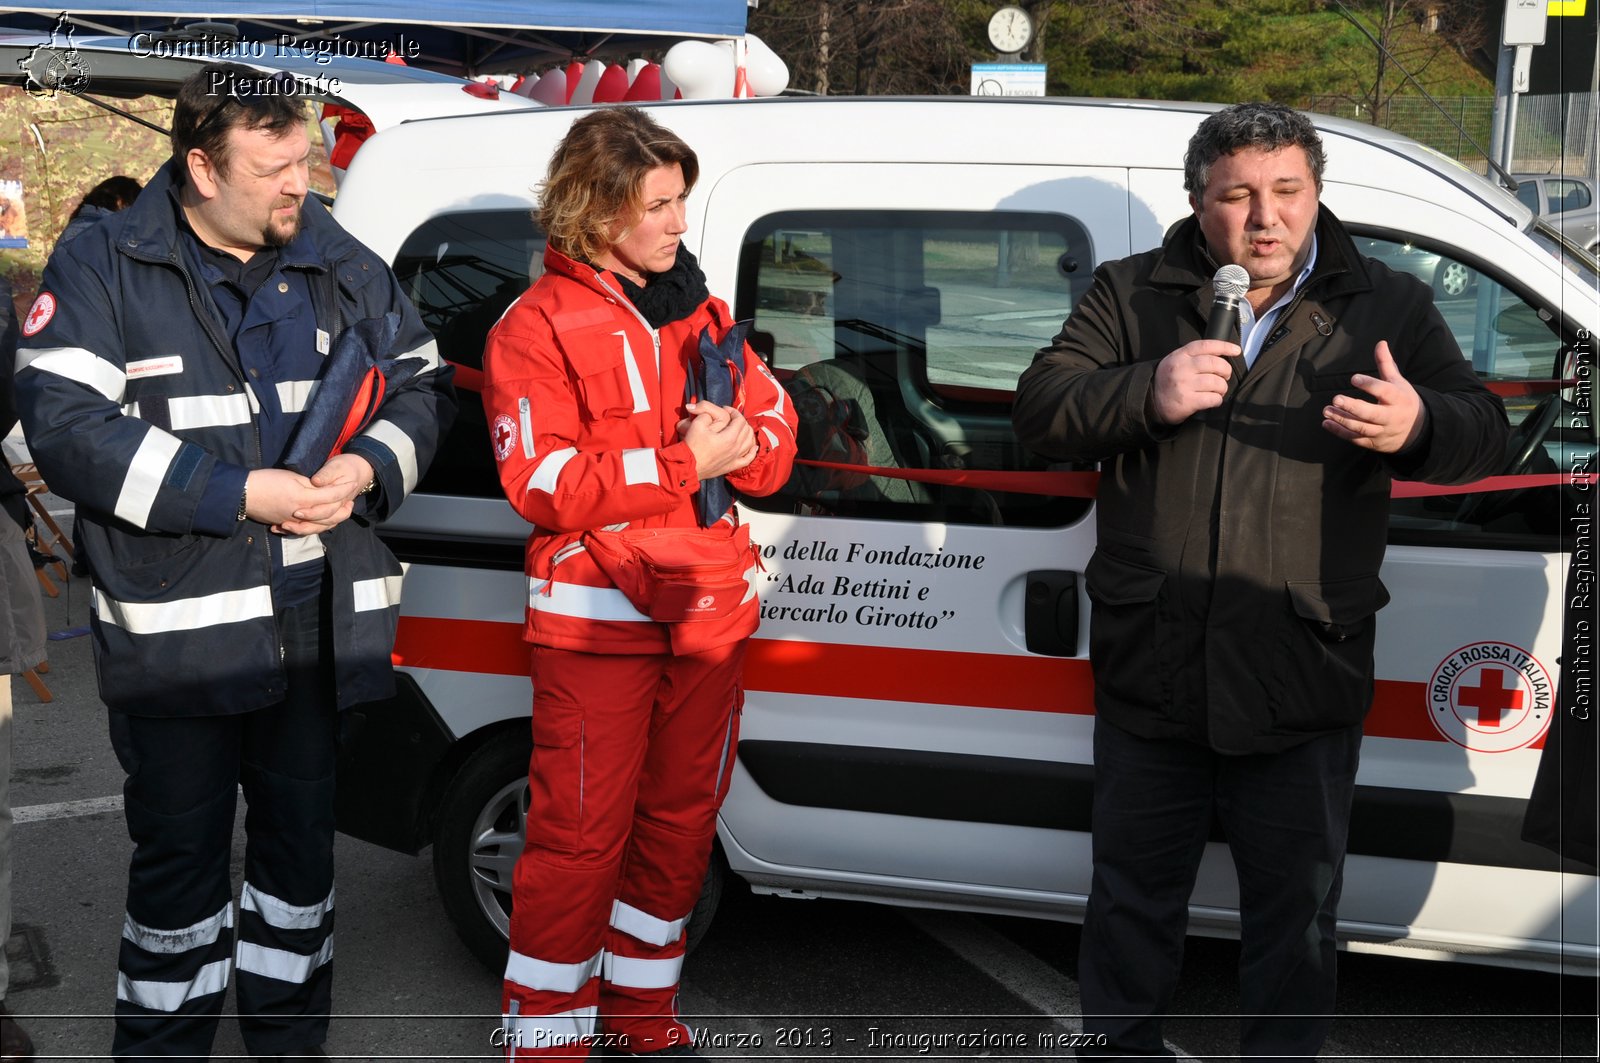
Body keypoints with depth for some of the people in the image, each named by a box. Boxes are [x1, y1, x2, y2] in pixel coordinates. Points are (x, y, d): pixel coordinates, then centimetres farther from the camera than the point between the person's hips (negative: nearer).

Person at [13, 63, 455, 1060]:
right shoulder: (105, 270, -7)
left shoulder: (343, 266, 6)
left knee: (302, 834, 16)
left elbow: (425, 386, 12)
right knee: (180, 850, 6)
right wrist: (240, 492, -21)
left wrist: (368, 465, -10)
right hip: (176, 629, -4)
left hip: (316, 624, 4)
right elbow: (65, 427, -16)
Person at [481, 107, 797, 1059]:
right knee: (582, 831, -4)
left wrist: (742, 446, -10)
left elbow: (776, 429, 14)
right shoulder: (538, 325, -5)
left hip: (707, 612, 6)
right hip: (598, 615, -6)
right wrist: (685, 460, -18)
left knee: (682, 818, 14)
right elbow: (543, 483, -15)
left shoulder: (701, 312, 14)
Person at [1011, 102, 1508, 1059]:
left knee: (1297, 908, 12)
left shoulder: (1390, 308, 5)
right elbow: (1040, 408, -1)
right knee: (1134, 891, 16)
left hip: (1305, 683, 0)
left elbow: (1483, 430, 2)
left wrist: (1417, 425, -22)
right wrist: (1148, 393, -19)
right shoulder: (1132, 296, 4)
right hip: (1152, 667, 1)